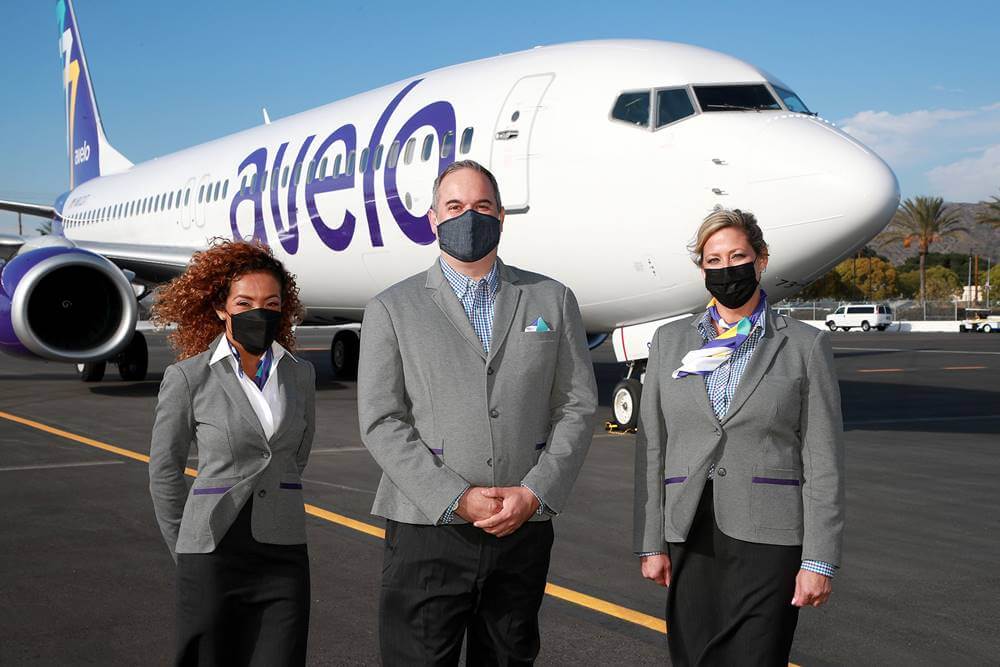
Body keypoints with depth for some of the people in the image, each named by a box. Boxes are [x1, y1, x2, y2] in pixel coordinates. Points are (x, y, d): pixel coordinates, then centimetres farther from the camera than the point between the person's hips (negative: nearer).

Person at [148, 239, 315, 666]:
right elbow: (164, 471, 3)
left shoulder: (299, 374, 5)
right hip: (214, 555, -3)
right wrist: (186, 550, 8)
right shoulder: (188, 378, -5)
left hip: (284, 555, 3)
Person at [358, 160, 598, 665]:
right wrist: (456, 500, -13)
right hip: (427, 533, -2)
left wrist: (535, 493, -8)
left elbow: (577, 406, 5)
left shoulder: (553, 301, 9)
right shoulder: (391, 310, 3)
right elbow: (381, 422, -4)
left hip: (523, 530, 2)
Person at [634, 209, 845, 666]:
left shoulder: (804, 345, 1)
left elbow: (823, 462, -1)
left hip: (768, 539, -3)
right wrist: (651, 542, 5)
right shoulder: (670, 341, 9)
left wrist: (819, 560, -6)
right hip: (691, 537, 3)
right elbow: (651, 448, 9)